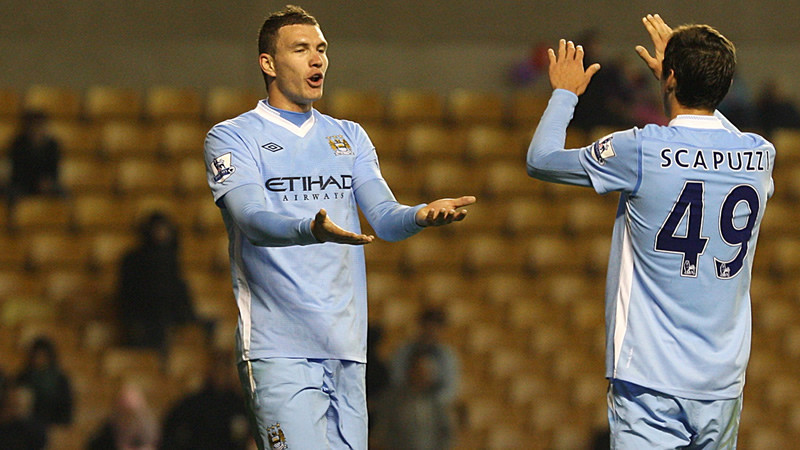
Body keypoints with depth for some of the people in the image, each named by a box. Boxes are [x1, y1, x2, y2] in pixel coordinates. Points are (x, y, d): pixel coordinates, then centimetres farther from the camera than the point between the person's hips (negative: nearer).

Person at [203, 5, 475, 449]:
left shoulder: (349, 137, 19)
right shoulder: (232, 138, 1)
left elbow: (384, 217, 7)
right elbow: (253, 219, -16)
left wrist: (423, 215, -17)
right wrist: (313, 230, -37)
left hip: (347, 347, 6)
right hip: (279, 351, -6)